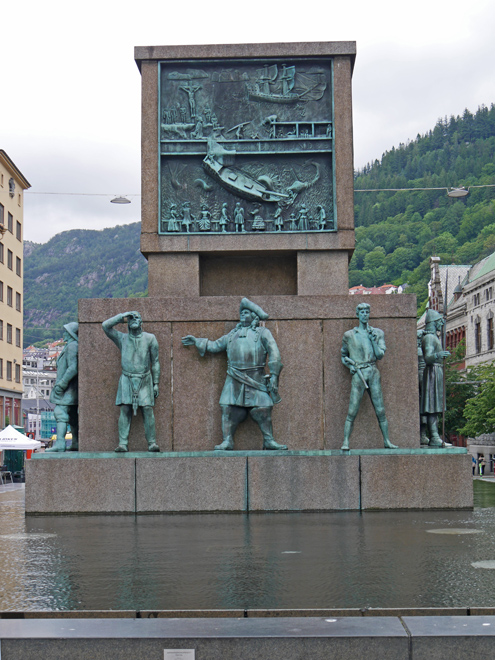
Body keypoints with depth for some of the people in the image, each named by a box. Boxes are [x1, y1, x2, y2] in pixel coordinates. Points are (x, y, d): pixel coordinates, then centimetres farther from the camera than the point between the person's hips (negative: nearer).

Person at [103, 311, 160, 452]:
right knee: (125, 410, -8)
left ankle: (152, 443, -4)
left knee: (147, 410, -8)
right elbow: (106, 325, -2)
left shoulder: (150, 338, 5)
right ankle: (123, 444, -9)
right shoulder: (122, 338, 8)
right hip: (127, 380, 1)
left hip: (145, 380, -1)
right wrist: (123, 316, -3)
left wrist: (156, 383, 4)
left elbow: (155, 362, 8)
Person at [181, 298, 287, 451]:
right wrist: (196, 341, 27)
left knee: (263, 409, -9)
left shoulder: (262, 333, 9)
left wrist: (274, 374, -8)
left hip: (255, 379, -3)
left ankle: (269, 441, 0)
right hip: (235, 379, 4)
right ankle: (227, 441, 0)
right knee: (228, 408, -5)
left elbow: (274, 353, 0)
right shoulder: (233, 334, 22)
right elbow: (215, 346, 31)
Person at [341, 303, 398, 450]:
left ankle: (387, 441, 10)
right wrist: (349, 365, -1)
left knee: (380, 411, 2)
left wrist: (373, 340, -8)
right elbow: (343, 356, 17)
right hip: (358, 375, -2)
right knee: (352, 412, -8)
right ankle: (345, 442, -5)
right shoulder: (349, 335, 8)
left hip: (373, 373, 2)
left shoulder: (377, 333, 11)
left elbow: (380, 355, 3)